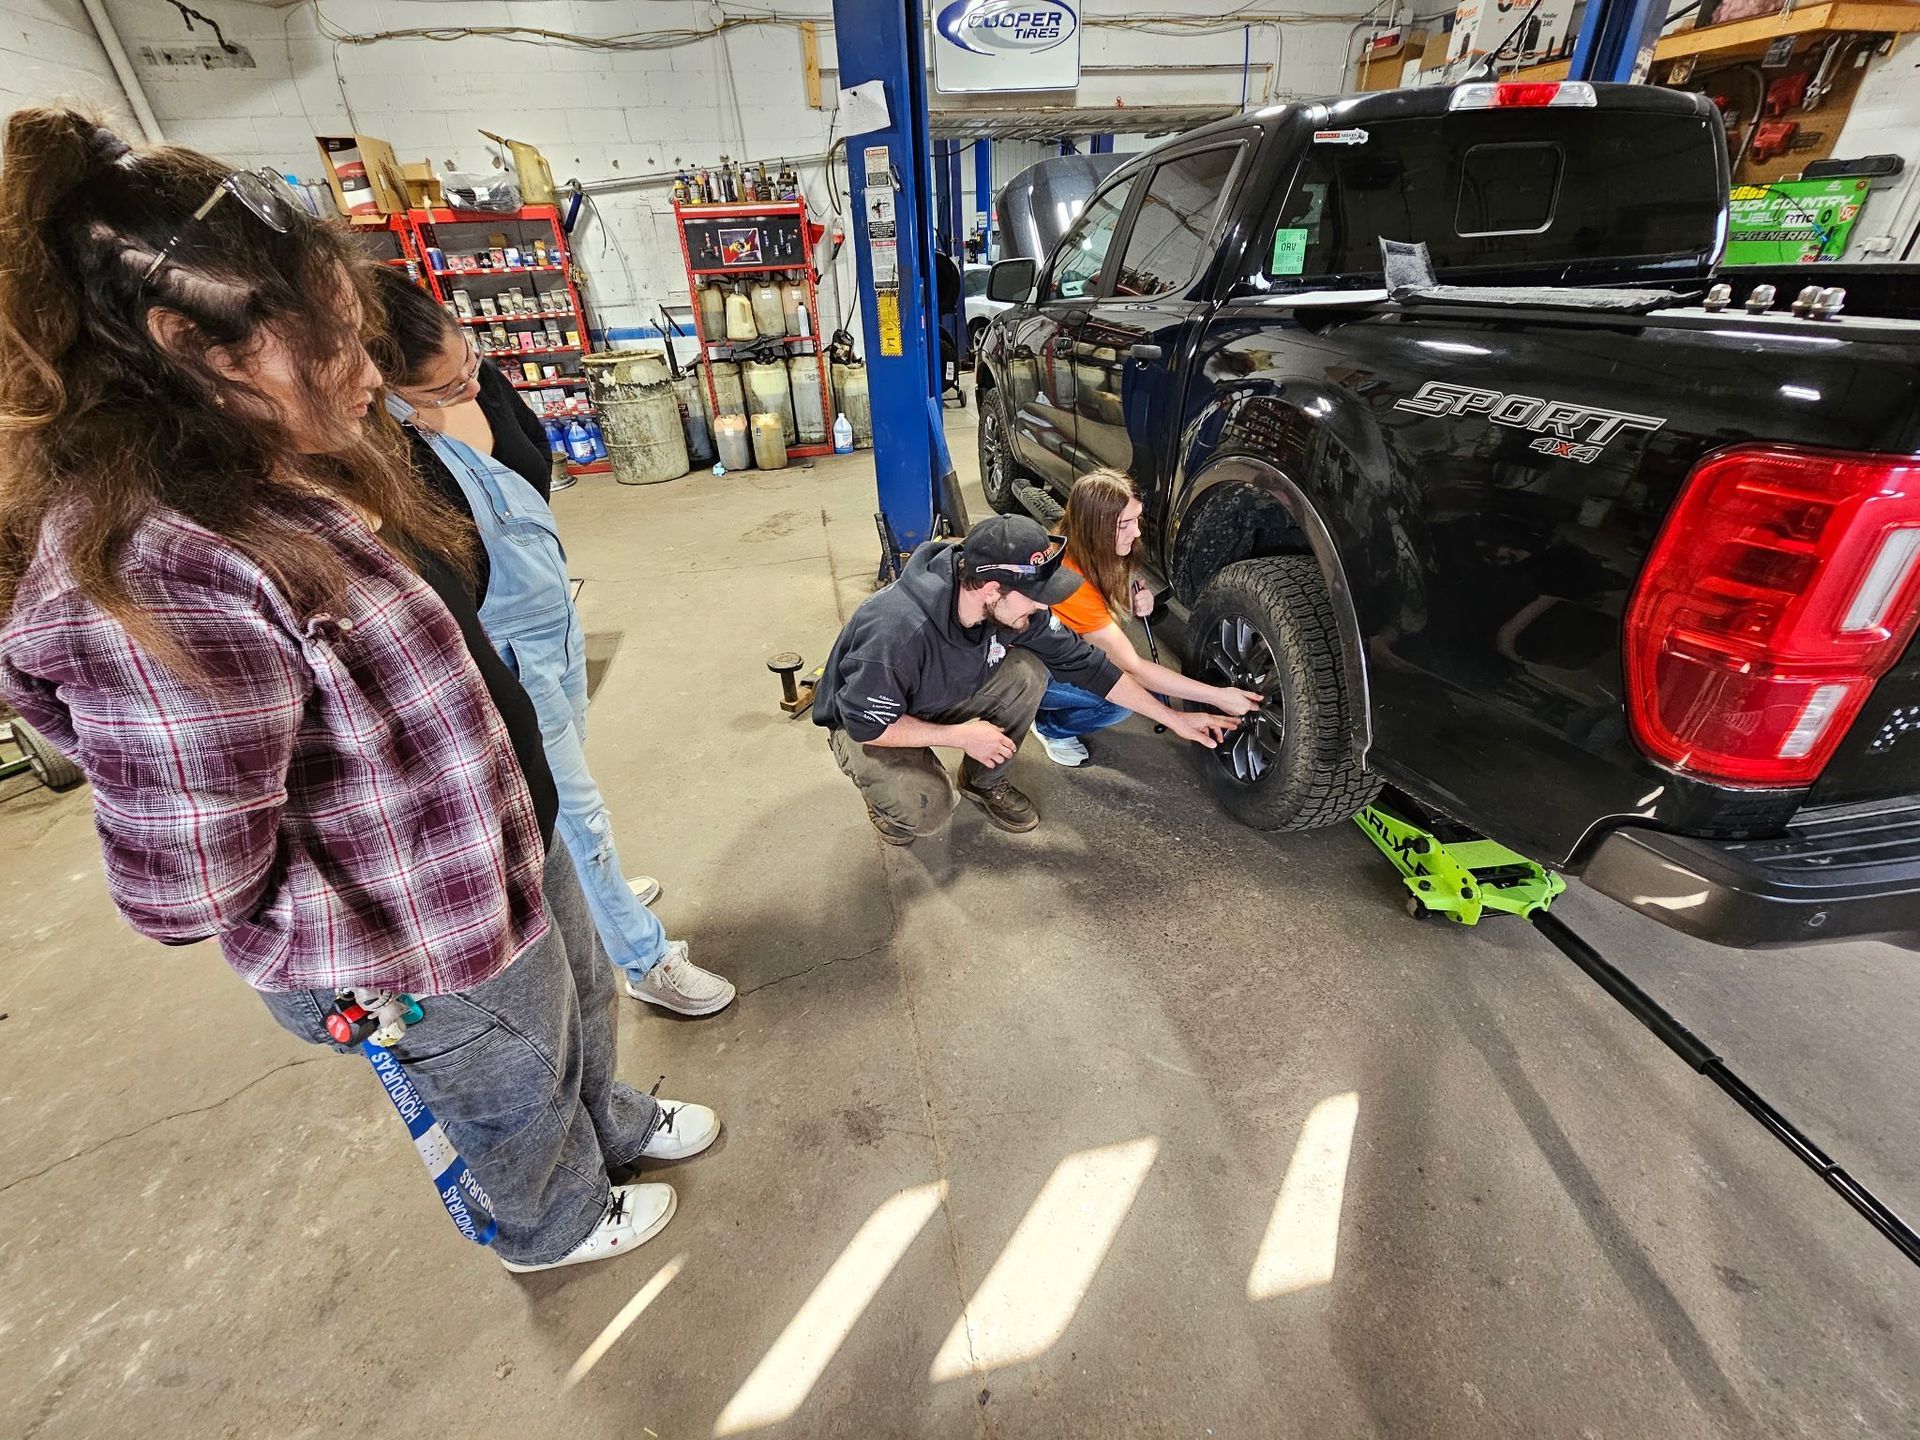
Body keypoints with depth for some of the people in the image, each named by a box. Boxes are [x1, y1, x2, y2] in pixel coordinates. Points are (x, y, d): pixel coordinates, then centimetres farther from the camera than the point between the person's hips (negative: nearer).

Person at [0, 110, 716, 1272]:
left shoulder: (300, 467, -4)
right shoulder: (156, 572, -34)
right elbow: (189, 889, -29)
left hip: (507, 837, 8)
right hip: (424, 947, -8)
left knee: (582, 1004, 32)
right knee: (520, 1099, 23)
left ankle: (616, 1126, 64)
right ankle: (560, 1226, 57)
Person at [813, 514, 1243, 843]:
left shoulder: (1013, 608, -20)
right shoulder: (897, 631, -40)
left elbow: (1083, 663, -10)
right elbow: (867, 724, -27)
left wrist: (1173, 718, -8)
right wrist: (960, 735, -26)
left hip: (944, 697, 6)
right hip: (867, 726, -5)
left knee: (1027, 671, -18)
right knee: (927, 811, -32)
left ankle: (983, 781, 5)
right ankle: (888, 795, 6)